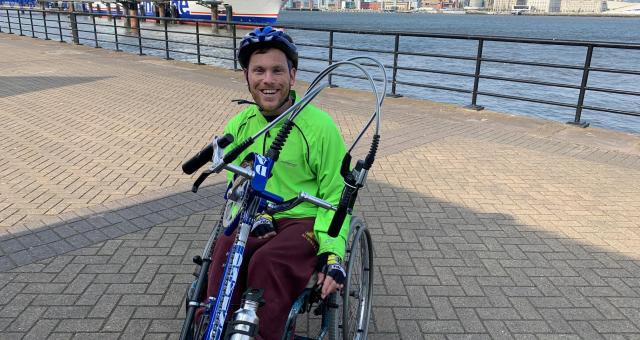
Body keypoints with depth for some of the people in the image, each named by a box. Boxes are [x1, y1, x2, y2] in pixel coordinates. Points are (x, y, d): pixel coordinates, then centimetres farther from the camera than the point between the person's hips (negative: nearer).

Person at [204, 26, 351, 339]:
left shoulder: (319, 125, -10)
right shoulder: (238, 125, 4)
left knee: (268, 262, -33)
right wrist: (254, 216, -9)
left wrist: (332, 251, -17)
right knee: (225, 252, -28)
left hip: (305, 220, -3)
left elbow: (335, 195, -5)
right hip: (254, 220, 4)